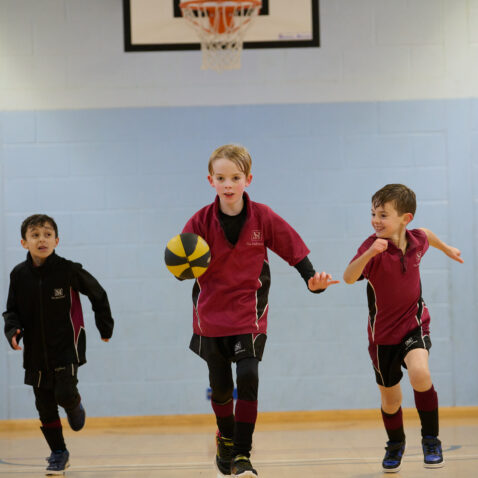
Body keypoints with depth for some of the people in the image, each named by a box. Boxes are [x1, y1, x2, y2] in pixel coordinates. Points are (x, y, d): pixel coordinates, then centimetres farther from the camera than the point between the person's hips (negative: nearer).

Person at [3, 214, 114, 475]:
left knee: (64, 393, -17)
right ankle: (58, 452, 22)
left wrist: (105, 327, 10)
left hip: (67, 346, -3)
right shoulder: (19, 275, -3)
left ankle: (75, 405, 22)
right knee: (45, 404, 5)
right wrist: (13, 331, -13)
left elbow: (98, 295, 3)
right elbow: (12, 310, 8)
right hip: (36, 351, 3)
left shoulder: (68, 270, -11)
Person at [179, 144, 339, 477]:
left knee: (248, 377, -19)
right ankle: (226, 438, 42)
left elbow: (294, 248, -5)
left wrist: (312, 279, -21)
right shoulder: (202, 221, -8)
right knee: (220, 388, 11)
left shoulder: (262, 218, -9)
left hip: (249, 315, -1)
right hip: (212, 316, 2)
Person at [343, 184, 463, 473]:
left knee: (420, 374, -28)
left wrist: (447, 248, 35)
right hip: (383, 332, -1)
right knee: (390, 399, 12)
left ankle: (431, 439, -6)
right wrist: (369, 253, -56)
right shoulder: (373, 247, -21)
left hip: (414, 324, 1)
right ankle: (395, 445, 44)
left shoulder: (416, 240, -9)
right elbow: (349, 277, -40)